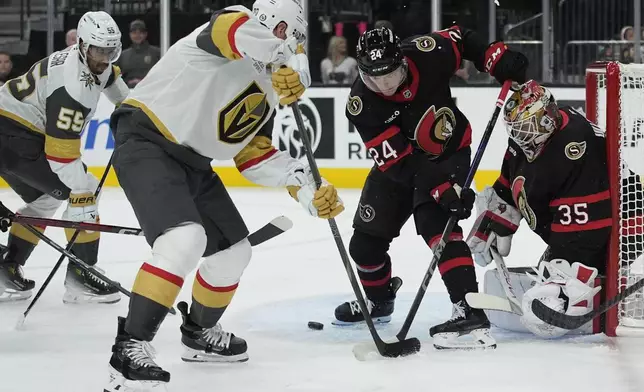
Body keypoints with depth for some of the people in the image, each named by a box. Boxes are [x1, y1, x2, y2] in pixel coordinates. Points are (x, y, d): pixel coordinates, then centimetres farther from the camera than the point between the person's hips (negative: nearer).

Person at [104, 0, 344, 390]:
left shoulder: (268, 91, 13)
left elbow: (255, 155, 11)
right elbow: (252, 36, -37)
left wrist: (307, 189, -1)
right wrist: (296, 69, -51)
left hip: (193, 161, 10)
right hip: (146, 142, -10)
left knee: (233, 250, 15)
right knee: (185, 239, -27)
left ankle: (199, 333, 39)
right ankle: (130, 347, -23)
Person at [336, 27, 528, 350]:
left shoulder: (427, 53, -26)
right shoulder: (361, 105, -26)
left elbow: (462, 39, -3)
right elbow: (399, 163, -29)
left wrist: (500, 61, -16)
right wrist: (442, 190, -38)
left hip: (449, 152, -3)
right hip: (399, 161, 3)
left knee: (435, 223, -26)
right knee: (365, 242, 6)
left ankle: (469, 311, -33)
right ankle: (378, 300, 36)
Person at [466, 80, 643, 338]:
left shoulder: (575, 145, -29)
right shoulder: (524, 136, 0)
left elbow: (580, 230, -32)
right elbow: (508, 188, 18)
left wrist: (565, 275, -35)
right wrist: (489, 228, 16)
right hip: (564, 231, 10)